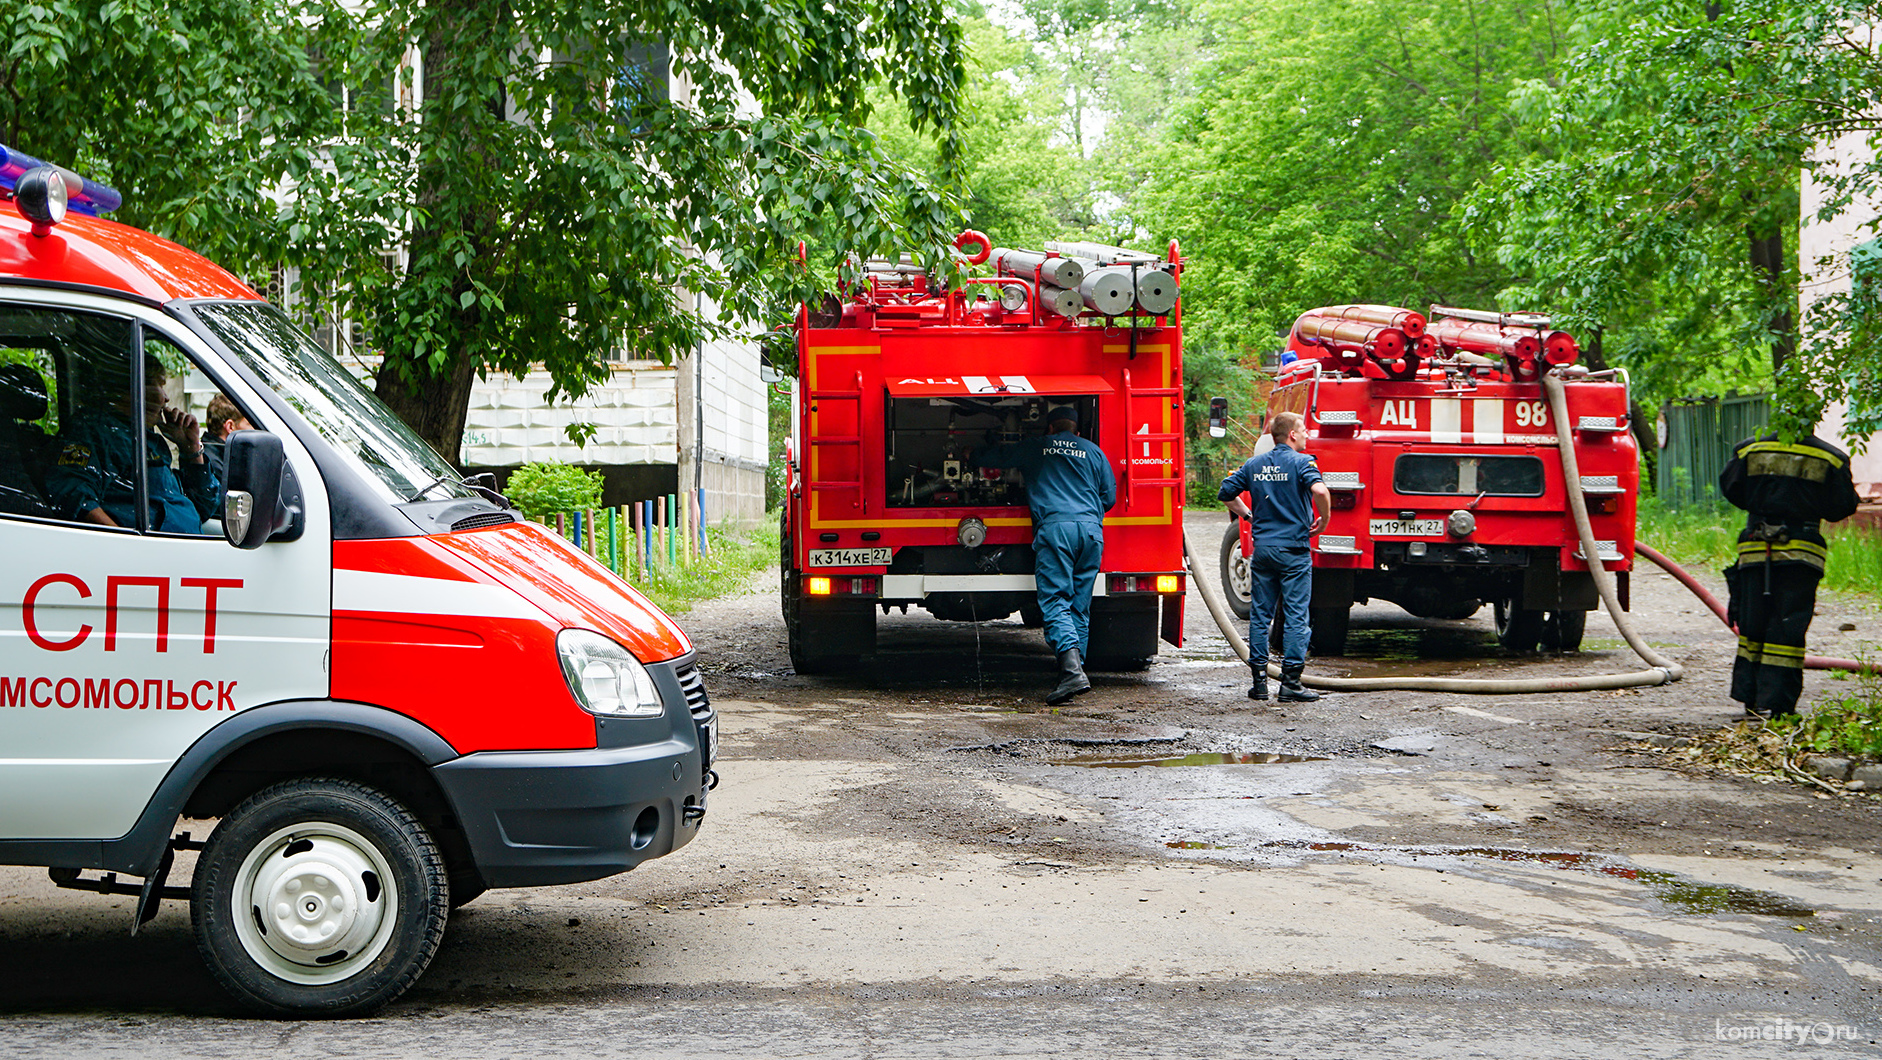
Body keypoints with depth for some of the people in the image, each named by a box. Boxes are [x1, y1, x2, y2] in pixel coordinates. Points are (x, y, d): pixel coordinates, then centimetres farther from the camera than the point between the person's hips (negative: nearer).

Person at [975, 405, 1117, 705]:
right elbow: (1109, 496, 23)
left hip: (1054, 526, -3)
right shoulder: (1094, 452, 21)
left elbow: (986, 458, 25)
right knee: (1080, 607, 8)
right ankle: (1075, 673, 3)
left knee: (1055, 602, -9)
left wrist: (976, 455, 49)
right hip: (1091, 529, 3)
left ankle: (1072, 669, -29)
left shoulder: (1034, 449, 17)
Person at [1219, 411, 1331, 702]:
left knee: (1260, 614, 9)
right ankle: (1291, 683, -4)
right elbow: (1319, 490, -25)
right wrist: (1323, 521, -10)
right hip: (1293, 548, -5)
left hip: (1262, 547, 5)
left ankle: (1259, 680, 9)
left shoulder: (1254, 464, 9)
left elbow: (1226, 492, 12)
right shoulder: (1302, 462, -8)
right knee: (1295, 615, -2)